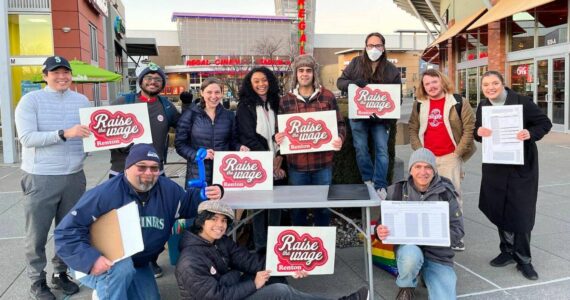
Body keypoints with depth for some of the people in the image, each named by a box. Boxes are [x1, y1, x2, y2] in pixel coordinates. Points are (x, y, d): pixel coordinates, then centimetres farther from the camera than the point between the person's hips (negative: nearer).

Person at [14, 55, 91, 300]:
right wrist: (64, 133, -25)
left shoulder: (82, 101, 7)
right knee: (37, 234, 7)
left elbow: (91, 133, 12)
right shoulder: (31, 100, -5)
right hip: (40, 178, -4)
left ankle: (61, 274, 32)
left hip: (74, 177, 4)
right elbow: (27, 138, -15)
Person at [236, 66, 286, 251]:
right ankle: (261, 246, 12)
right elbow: (248, 138, -8)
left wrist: (278, 158, -4)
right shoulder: (245, 107, -1)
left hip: (276, 164, 4)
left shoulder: (275, 104, 12)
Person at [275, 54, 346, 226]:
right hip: (296, 163, 1)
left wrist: (340, 139, -16)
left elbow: (340, 124, 4)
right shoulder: (286, 100, 4)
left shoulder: (327, 97, 1)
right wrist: (278, 138, -13)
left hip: (323, 163, 0)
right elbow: (280, 129, 9)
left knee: (322, 206, 12)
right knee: (297, 207, 12)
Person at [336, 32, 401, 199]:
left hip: (380, 117, 0)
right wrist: (353, 82, -18)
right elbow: (340, 82, 5)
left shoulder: (392, 70, 2)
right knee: (361, 149, 5)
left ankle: (380, 186, 3)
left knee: (382, 149, -4)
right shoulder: (356, 63, 5)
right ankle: (368, 181, 22)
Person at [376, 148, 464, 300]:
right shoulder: (397, 191, -3)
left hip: (438, 253, 1)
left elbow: (458, 229, -3)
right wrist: (380, 231, -23)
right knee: (411, 256, -37)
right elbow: (384, 222, 2)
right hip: (408, 247, -1)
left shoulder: (445, 193, -3)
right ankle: (406, 287, -1)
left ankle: (427, 276, 20)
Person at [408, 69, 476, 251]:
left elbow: (469, 128, -4)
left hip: (450, 157, -3)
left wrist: (458, 152, -8)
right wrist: (419, 151, 0)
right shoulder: (419, 105, 9)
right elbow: (412, 128, 11)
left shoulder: (458, 102, -3)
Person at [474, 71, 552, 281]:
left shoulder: (522, 102, -11)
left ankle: (523, 259, 15)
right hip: (495, 166, 4)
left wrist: (530, 133, -25)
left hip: (522, 166, -4)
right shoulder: (482, 106, 3)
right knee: (499, 209, 10)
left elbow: (545, 123, -6)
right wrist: (478, 132, -14)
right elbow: (477, 131, 9)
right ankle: (508, 251, 29)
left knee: (521, 212, 0)